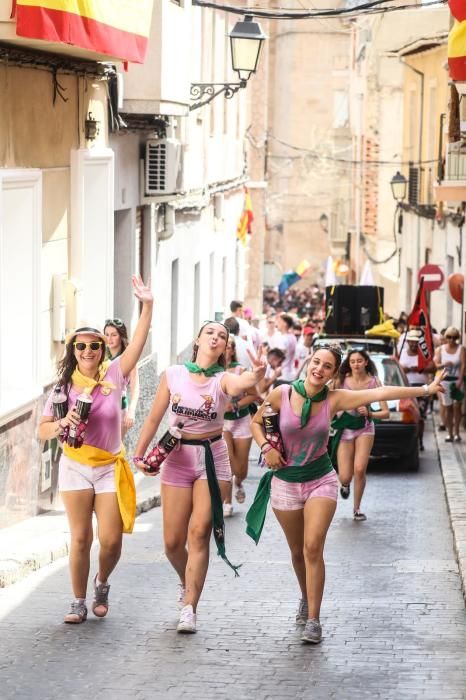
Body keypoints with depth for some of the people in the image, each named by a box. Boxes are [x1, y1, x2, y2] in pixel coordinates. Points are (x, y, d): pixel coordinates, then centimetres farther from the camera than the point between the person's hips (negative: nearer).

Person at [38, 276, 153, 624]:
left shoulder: (114, 375, -3)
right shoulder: (64, 386, -3)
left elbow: (138, 344, -12)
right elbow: (43, 430, -6)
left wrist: (148, 306, -21)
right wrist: (61, 425, -28)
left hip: (110, 468, 0)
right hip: (75, 467, 0)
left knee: (111, 539, -6)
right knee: (81, 538, -2)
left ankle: (102, 584, 23)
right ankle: (79, 602, 12)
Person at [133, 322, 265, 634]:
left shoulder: (223, 379, -7)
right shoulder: (173, 375, -1)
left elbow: (243, 383, -32)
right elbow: (154, 418, 7)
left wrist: (256, 375, -55)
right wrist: (139, 454, 3)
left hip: (213, 459, -2)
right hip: (177, 458, 2)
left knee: (199, 533, -12)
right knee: (173, 542, 4)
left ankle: (189, 609, -10)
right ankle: (187, 582, 36)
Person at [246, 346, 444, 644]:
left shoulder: (334, 399, -9)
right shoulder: (282, 394, -10)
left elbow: (379, 393, -16)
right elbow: (256, 422, 7)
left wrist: (426, 389, -20)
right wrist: (266, 447, -12)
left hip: (321, 481, -1)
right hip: (285, 482, 1)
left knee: (313, 547, -15)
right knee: (298, 551, 12)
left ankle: (313, 620, -11)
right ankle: (307, 598, 40)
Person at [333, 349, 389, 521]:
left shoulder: (374, 382, -6)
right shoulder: (341, 381, -6)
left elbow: (386, 412, -5)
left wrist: (369, 414, -21)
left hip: (364, 429, -1)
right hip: (344, 430, 1)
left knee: (359, 469, -19)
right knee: (345, 478, -2)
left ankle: (357, 508, 1)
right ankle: (345, 485, 39)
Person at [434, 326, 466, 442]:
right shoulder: (440, 349, 7)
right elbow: (437, 365, 1)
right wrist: (444, 364, -22)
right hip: (445, 380, 2)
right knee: (448, 407, 3)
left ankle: (456, 432, -4)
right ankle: (450, 433, 7)